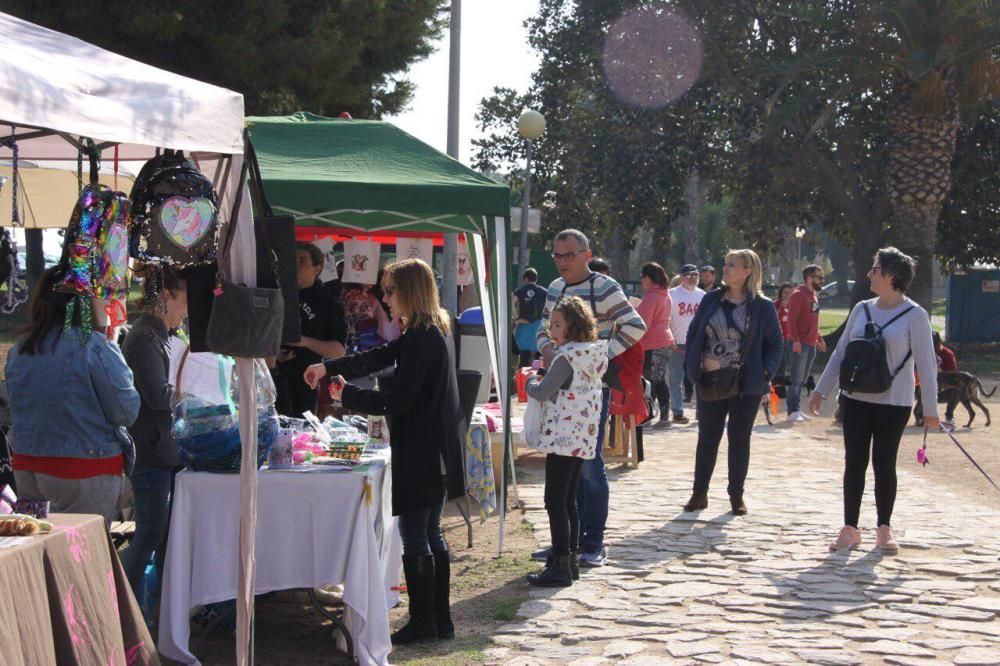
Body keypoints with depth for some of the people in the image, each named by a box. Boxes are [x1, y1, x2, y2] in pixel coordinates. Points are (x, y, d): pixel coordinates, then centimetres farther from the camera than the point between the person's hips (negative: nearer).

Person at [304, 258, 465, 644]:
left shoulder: (420, 340, -19)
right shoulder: (436, 331, 13)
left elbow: (398, 401, -20)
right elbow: (379, 358, 19)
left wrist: (346, 395, -8)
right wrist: (328, 368, 15)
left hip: (421, 452, -10)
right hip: (437, 449, 10)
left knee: (413, 534, -1)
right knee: (430, 533, 15)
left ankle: (422, 622, 6)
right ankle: (440, 620, 21)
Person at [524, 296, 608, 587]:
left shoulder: (567, 357, -15)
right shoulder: (592, 355, 12)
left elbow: (542, 393, -17)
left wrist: (529, 381, 2)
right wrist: (541, 381, 14)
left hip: (563, 438, -9)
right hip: (582, 439, 9)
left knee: (555, 501, -6)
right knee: (568, 501, 16)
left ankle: (560, 567, -5)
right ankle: (570, 560, 21)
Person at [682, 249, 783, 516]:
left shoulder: (762, 306, -4)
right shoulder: (711, 299, 3)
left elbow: (775, 344, 0)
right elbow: (693, 333, 8)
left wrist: (765, 372, -12)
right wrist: (693, 366, -2)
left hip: (746, 384, -2)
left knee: (739, 438, 7)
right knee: (707, 437, 9)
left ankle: (736, 495, 18)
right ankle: (699, 493, 17)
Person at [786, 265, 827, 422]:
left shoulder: (813, 295, 17)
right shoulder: (798, 295, -11)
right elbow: (791, 319, -18)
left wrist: (819, 339, 21)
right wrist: (795, 340, -24)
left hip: (811, 343, 9)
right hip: (800, 344, -9)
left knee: (802, 380, 12)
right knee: (796, 379, -6)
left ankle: (796, 409, 17)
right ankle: (793, 411, -4)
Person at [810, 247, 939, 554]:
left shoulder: (914, 316, -8)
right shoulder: (862, 309, 6)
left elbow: (926, 363, -7)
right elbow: (840, 352, 11)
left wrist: (930, 408, -7)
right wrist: (821, 390, 9)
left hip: (893, 403, -4)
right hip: (856, 400, 4)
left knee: (884, 465, 3)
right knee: (854, 463, 5)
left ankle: (884, 528, 18)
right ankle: (850, 529, 13)